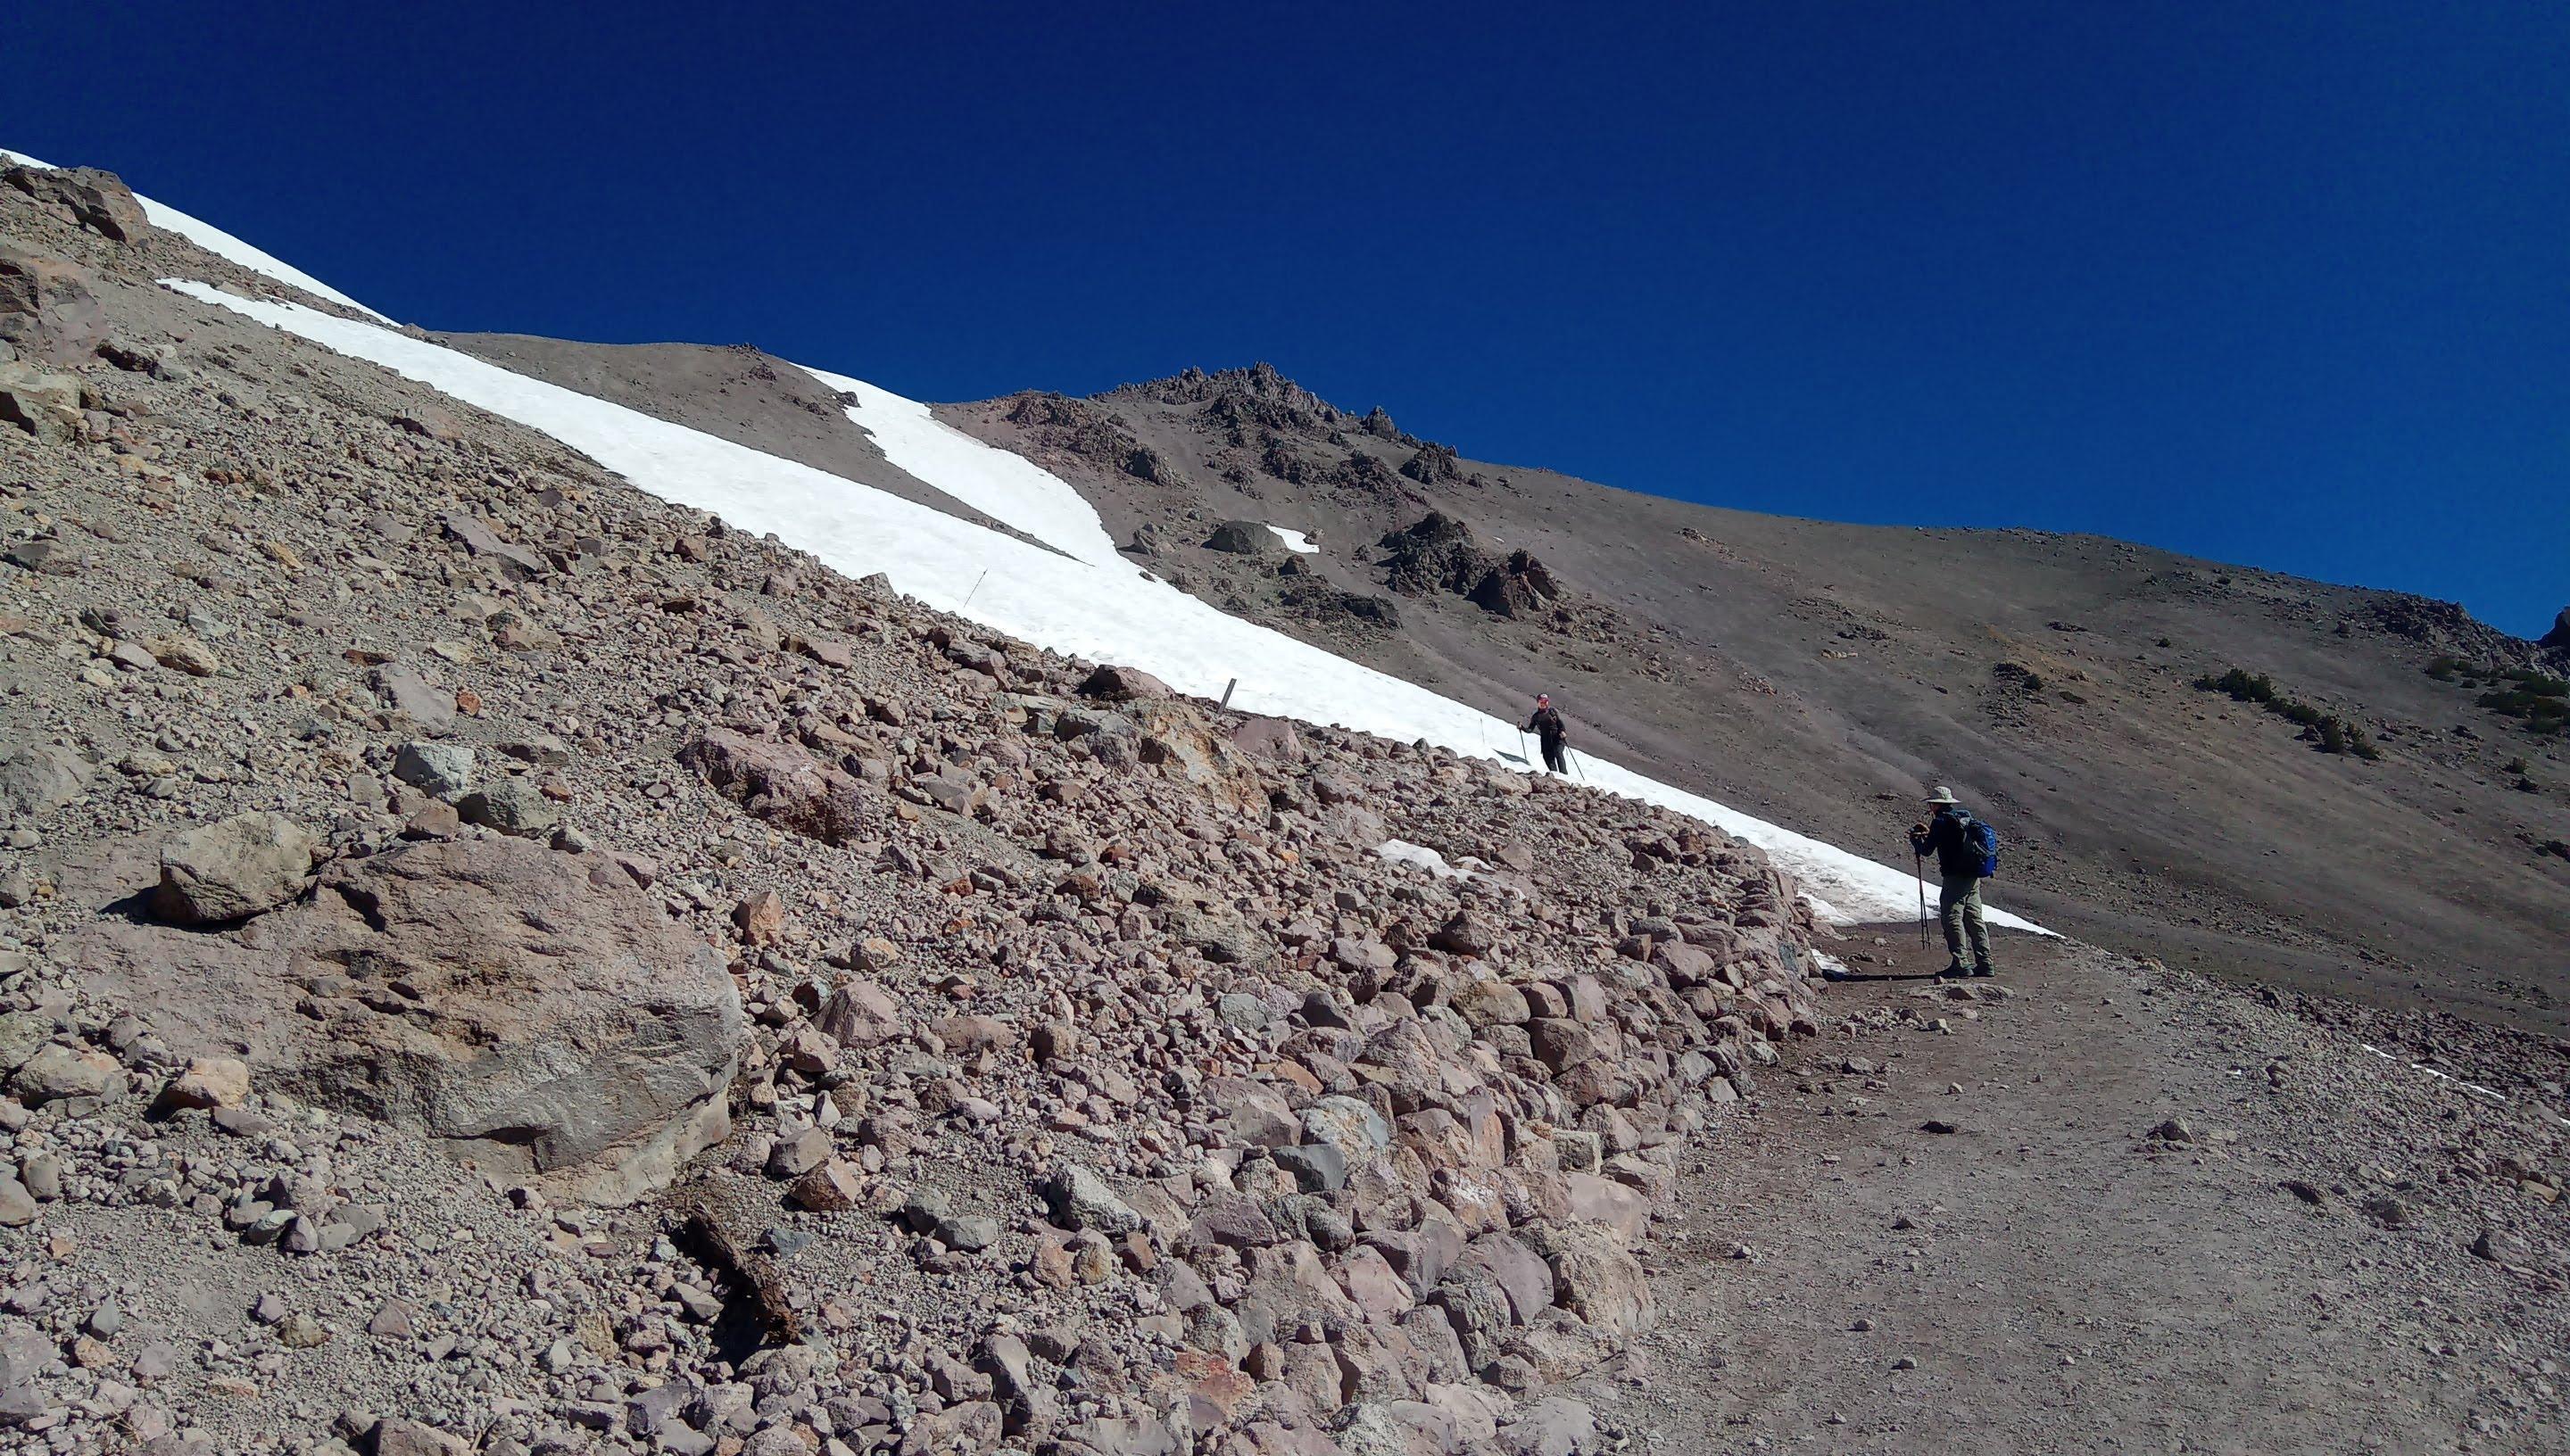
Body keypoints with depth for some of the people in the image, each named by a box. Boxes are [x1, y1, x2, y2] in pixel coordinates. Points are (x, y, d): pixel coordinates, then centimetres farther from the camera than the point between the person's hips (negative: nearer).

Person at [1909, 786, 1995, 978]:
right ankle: (1984, 963, 10)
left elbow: (1926, 850, -6)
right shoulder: (1966, 817, 13)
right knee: (1974, 918, 11)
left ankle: (1959, 964, -11)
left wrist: (1915, 838, 13)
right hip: (1974, 877, 8)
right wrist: (1930, 833, 29)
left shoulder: (1940, 821, -9)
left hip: (1956, 877, -8)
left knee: (1952, 918, -5)